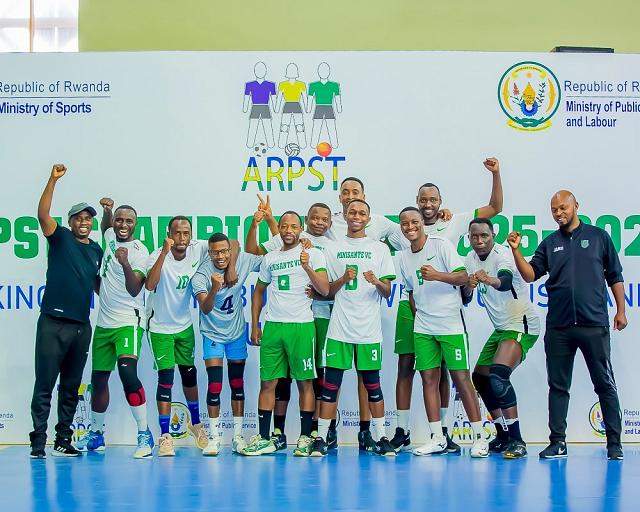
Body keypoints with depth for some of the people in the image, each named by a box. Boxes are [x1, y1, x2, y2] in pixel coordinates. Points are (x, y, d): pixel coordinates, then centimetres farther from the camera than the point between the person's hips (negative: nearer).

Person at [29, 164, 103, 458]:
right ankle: (38, 442, -2)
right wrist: (53, 180, -23)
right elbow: (43, 214, -15)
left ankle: (63, 440, 17)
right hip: (53, 322, -5)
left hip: (82, 325, 5)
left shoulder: (97, 251, 15)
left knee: (71, 387, 10)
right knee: (45, 384, -5)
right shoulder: (60, 238, 2)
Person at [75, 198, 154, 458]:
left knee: (127, 371, -25)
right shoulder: (110, 238, 8)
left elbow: (134, 289, -19)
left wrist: (125, 264, -34)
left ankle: (145, 434, -19)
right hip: (103, 322, 7)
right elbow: (106, 224, 33)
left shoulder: (139, 251, -10)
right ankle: (96, 433, 30)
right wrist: (107, 209, 13)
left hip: (128, 322, -7)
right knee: (98, 378, 14)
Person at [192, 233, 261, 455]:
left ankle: (238, 435, 17)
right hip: (212, 334, -3)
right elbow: (205, 309, -33)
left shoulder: (242, 261, -13)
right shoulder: (201, 275, -21)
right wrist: (214, 289, -50)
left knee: (237, 384, 8)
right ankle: (214, 437, 2)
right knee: (214, 385, -8)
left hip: (237, 332, 3)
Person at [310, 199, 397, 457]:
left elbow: (388, 292, 5)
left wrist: (377, 282, -17)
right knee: (331, 384, -1)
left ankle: (380, 438, 13)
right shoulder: (332, 249, 10)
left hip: (369, 329, 0)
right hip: (339, 329, 0)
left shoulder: (380, 249, 8)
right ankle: (320, 438, 3)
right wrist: (343, 279, -10)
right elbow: (326, 292, 8)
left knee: (372, 385, 5)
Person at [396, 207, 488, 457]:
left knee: (461, 378, -5)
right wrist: (418, 315, 13)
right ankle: (437, 438, 9)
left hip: (451, 325, -5)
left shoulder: (441, 245, -5)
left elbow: (463, 277, -12)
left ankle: (479, 437, 2)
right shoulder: (404, 256, 12)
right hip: (423, 329, 5)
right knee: (429, 379, 3)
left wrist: (437, 275, -26)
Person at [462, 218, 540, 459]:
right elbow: (464, 299, 5)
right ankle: (503, 436, 26)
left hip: (521, 325, -9)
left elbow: (505, 281, -40)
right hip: (501, 328, 9)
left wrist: (490, 280, -62)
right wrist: (468, 286, -18)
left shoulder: (503, 254, -18)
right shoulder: (471, 259, 6)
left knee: (499, 375, -26)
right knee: (480, 378, 12)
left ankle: (517, 441, -22)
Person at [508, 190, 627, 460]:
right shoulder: (549, 244, 12)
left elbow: (615, 276, 9)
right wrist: (516, 251, -12)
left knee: (605, 384, 2)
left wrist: (620, 310, 3)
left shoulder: (598, 237, 7)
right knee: (558, 386, 6)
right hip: (558, 327, 3)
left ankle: (614, 443, 9)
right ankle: (558, 442, 12)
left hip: (594, 324, -2)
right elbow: (530, 274, 2)